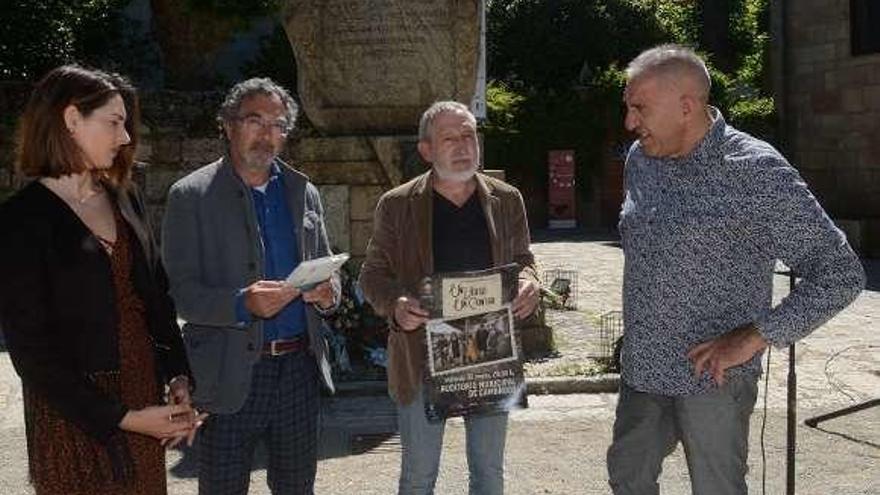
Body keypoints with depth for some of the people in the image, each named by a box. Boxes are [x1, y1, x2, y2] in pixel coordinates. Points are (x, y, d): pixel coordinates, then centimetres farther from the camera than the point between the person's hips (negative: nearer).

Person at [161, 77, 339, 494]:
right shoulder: (191, 195, -4)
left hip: (299, 367, 4)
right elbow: (180, 291, -10)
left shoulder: (303, 192, 11)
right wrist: (242, 304, -26)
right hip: (229, 376, -4)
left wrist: (327, 293, -7)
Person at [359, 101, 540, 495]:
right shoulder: (396, 205, -3)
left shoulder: (507, 200, 4)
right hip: (422, 358, -2)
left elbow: (522, 259, 14)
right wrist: (394, 305, -20)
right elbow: (373, 273, 1)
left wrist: (528, 282, -9)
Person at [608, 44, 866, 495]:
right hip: (642, 370, 7)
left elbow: (840, 273, -14)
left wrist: (755, 337, -19)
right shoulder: (640, 158, 4)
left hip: (712, 377, -7)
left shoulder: (754, 170, -16)